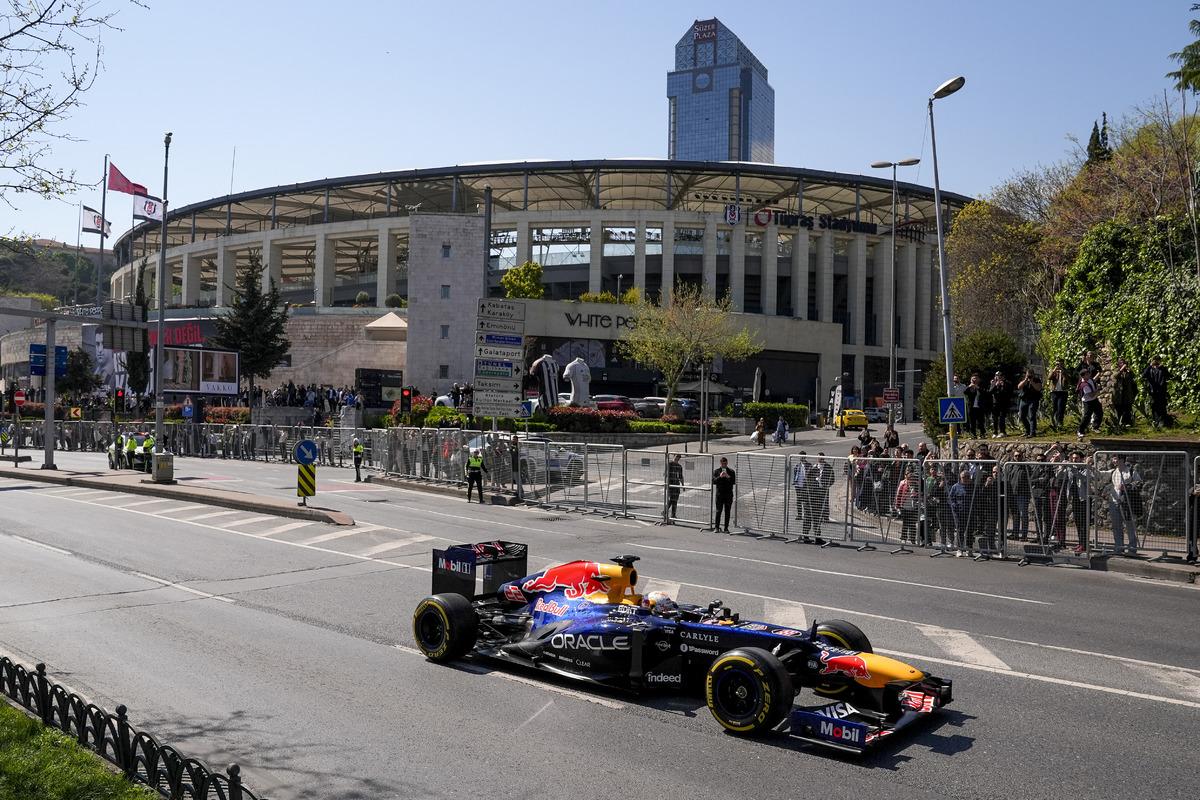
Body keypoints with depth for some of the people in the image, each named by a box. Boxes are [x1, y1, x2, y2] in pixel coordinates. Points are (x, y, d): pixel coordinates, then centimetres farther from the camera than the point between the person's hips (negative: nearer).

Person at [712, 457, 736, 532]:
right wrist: (720, 477, -19)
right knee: (718, 511, 0)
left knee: (727, 512, 3)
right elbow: (714, 481, -5)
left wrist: (728, 477, -19)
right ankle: (717, 527, 8)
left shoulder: (731, 472, 7)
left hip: (728, 494, 1)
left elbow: (734, 482, -4)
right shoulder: (716, 471, 6)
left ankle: (726, 528, 7)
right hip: (719, 494, -1)